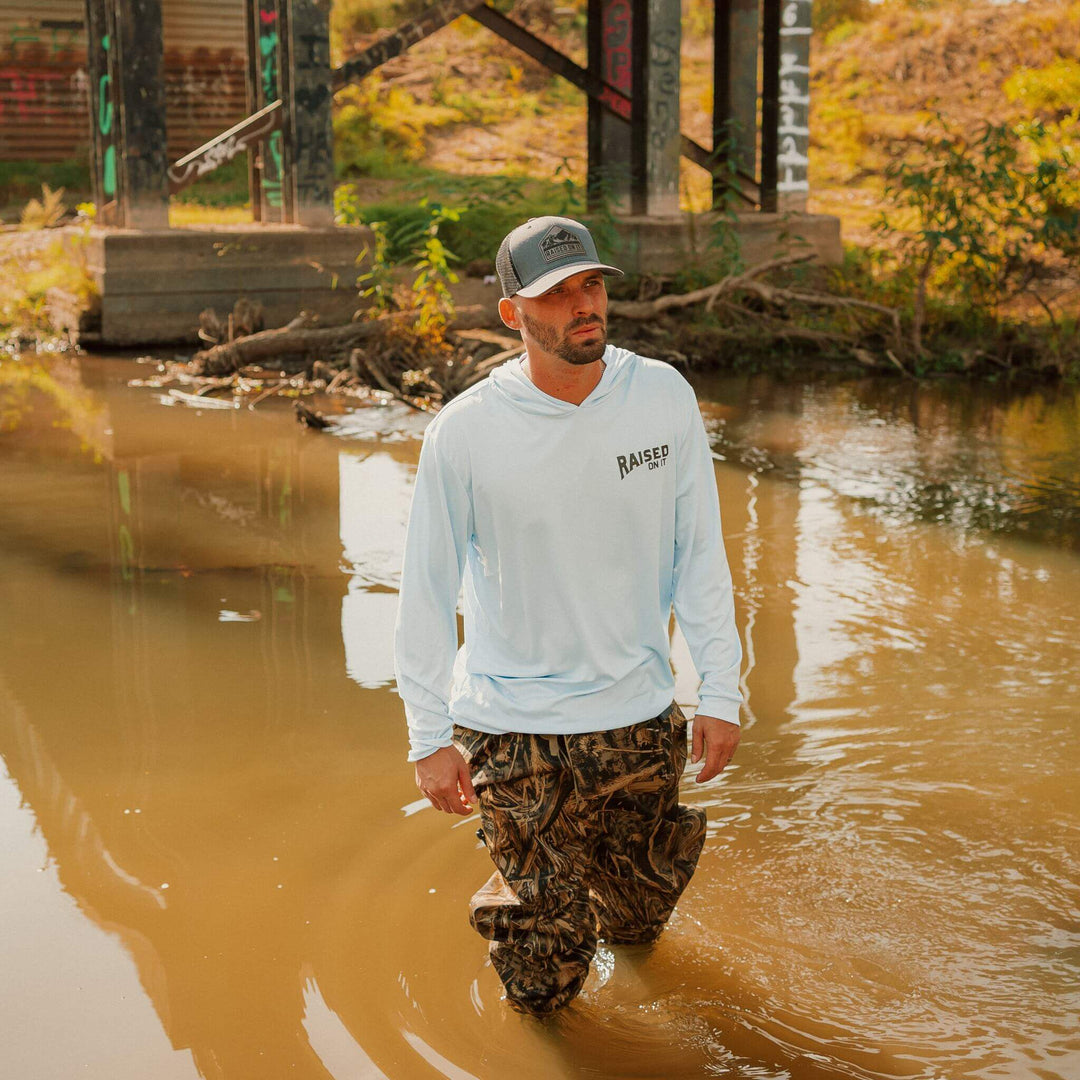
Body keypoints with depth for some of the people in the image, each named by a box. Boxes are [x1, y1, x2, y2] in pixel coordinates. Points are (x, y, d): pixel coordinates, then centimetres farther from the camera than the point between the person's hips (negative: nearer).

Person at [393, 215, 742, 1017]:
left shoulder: (664, 397, -5)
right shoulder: (462, 433, -13)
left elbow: (700, 554, 2)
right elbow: (427, 592, -5)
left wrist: (721, 692, 0)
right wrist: (429, 739, -5)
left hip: (641, 717, 3)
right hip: (511, 727, -2)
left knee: (639, 921, 19)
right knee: (543, 986, 3)